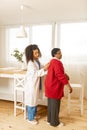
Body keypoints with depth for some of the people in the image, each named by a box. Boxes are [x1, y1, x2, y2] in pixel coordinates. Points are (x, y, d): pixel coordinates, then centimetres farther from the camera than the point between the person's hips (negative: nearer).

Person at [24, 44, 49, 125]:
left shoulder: (36, 61, 7)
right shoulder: (31, 63, -21)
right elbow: (36, 73, -25)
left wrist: (45, 68, -3)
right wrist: (44, 69, -30)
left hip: (36, 83, 9)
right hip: (31, 84, -9)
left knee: (35, 99, 21)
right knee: (31, 101, 2)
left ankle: (34, 114, 39)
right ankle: (30, 118, 18)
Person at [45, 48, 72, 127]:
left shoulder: (52, 61, 12)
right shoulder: (57, 62, -20)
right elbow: (60, 75, -25)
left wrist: (64, 75, 7)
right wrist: (68, 85, -21)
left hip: (51, 85, 10)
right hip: (54, 86, -10)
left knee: (51, 104, 18)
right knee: (55, 104, 3)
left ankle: (50, 120, 31)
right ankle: (55, 122, 18)